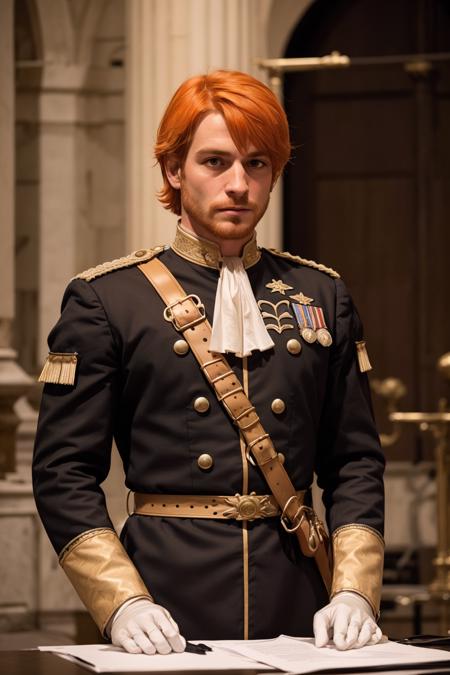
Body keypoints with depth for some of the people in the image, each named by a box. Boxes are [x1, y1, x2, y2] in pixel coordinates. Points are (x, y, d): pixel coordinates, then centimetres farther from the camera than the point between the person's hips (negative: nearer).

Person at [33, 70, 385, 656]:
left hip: (295, 597, 3)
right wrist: (123, 604, -15)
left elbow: (356, 463, 10)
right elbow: (64, 474, -2)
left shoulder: (322, 295, 11)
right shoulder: (105, 299, 1)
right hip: (169, 601, -2)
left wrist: (353, 591, -4)